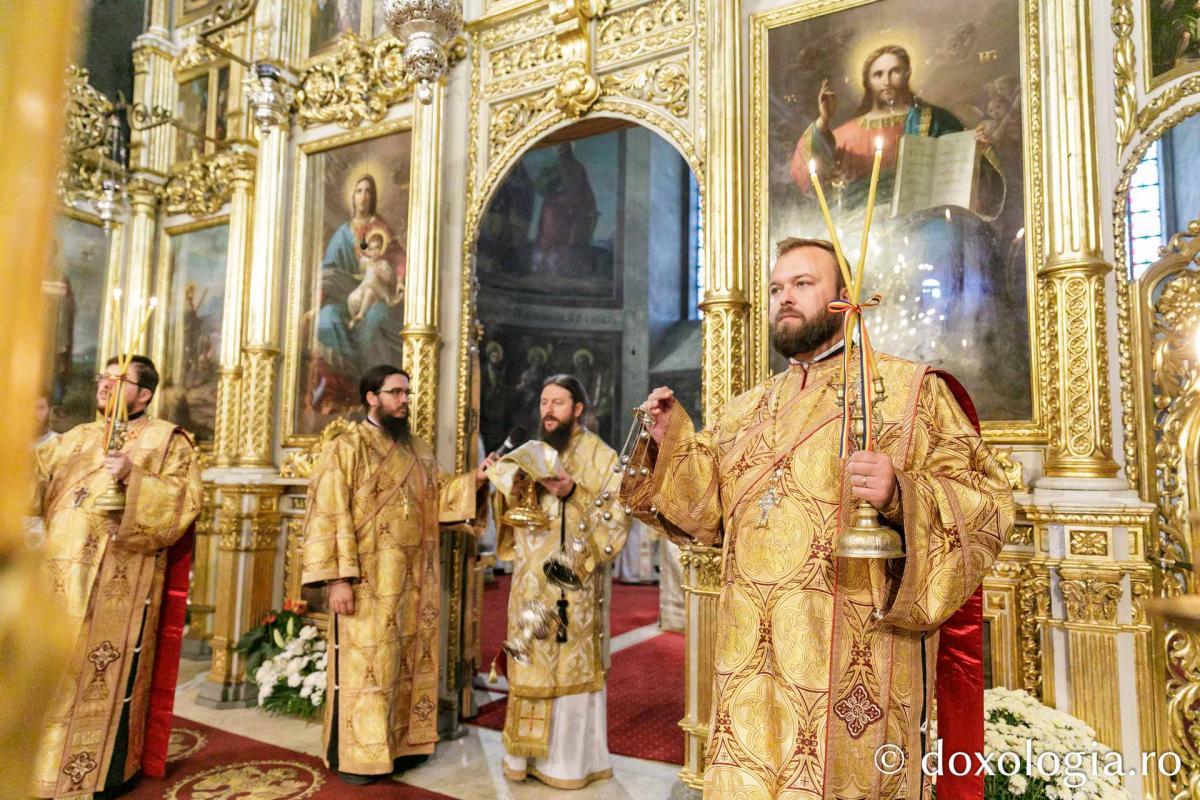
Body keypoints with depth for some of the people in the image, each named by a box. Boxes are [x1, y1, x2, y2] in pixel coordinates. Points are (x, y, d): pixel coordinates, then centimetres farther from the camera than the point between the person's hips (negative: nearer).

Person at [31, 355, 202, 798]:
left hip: (120, 584, -5)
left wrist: (133, 477, -21)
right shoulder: (76, 438, 18)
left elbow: (184, 501, -10)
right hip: (63, 575, 6)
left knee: (106, 678, 0)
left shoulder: (168, 440, 0)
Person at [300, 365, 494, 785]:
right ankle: (356, 753, 14)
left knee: (409, 661, 12)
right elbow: (329, 515, -13)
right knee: (366, 663, 0)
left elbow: (436, 498, 10)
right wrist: (338, 578, -19)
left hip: (413, 580, 6)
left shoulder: (419, 450, 13)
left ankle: (402, 742, 25)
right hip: (368, 580, -6)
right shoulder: (346, 447, -7)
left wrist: (474, 479, -5)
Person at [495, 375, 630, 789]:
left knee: (571, 668, 0)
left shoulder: (599, 455, -4)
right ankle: (530, 752, 23)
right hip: (532, 581, 6)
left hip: (575, 581, -5)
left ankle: (570, 759, 13)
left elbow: (617, 516, -10)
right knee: (531, 666, 10)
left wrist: (573, 493, -22)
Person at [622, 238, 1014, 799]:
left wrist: (903, 496, -24)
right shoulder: (746, 410, 14)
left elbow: (988, 502, -6)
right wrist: (672, 441, 0)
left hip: (856, 658, -4)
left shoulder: (911, 390, 0)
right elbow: (709, 514, 14)